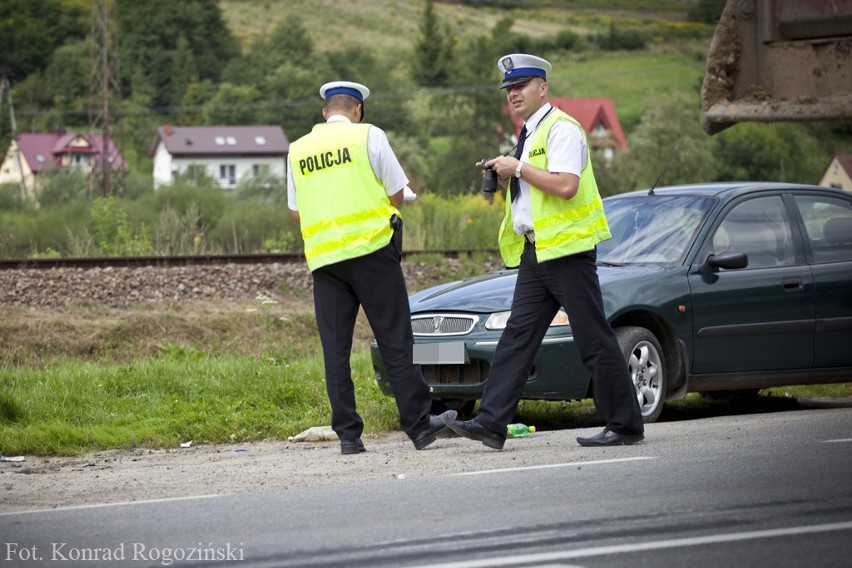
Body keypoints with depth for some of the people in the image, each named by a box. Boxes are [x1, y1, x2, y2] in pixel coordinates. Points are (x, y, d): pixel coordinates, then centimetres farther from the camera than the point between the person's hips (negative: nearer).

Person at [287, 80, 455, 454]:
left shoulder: (298, 149, 11)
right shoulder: (368, 135, 1)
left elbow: (296, 212, 15)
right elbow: (398, 194, 3)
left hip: (323, 257, 3)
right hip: (370, 248, -3)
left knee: (335, 349, 5)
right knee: (395, 341, 1)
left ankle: (348, 434, 2)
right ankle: (419, 425, 2)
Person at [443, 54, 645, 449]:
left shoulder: (561, 128, -9)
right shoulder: (528, 135, 20)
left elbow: (565, 185, -22)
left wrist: (519, 168, -14)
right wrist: (505, 176, 12)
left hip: (566, 249, -9)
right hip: (535, 252, 9)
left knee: (594, 340, -5)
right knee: (517, 336, 2)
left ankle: (626, 426, 2)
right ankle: (491, 423, -2)